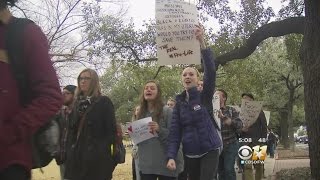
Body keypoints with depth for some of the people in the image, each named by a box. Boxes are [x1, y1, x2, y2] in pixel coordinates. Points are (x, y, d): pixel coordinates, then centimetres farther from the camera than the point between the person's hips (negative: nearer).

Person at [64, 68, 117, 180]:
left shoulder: (104, 102, -1)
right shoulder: (77, 103, 16)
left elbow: (111, 130, -6)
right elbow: (71, 130, 17)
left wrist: (107, 152, -14)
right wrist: (69, 151, 9)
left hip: (97, 156, -5)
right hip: (77, 156, 6)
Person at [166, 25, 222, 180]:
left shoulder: (205, 97, -4)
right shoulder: (179, 103, 5)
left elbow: (211, 71, -21)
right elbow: (175, 132, 1)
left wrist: (202, 42, -32)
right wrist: (171, 156, -13)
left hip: (209, 151, -4)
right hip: (190, 154, 4)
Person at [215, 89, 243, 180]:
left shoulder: (231, 110, 3)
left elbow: (239, 125, -9)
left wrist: (223, 117, -20)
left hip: (230, 145, -2)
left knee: (229, 169, -11)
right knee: (220, 170, 2)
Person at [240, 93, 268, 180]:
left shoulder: (259, 111, 10)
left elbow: (264, 126, 4)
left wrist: (263, 140, -6)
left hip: (257, 141, -1)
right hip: (245, 141, 1)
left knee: (258, 165, 3)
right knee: (247, 165, -10)